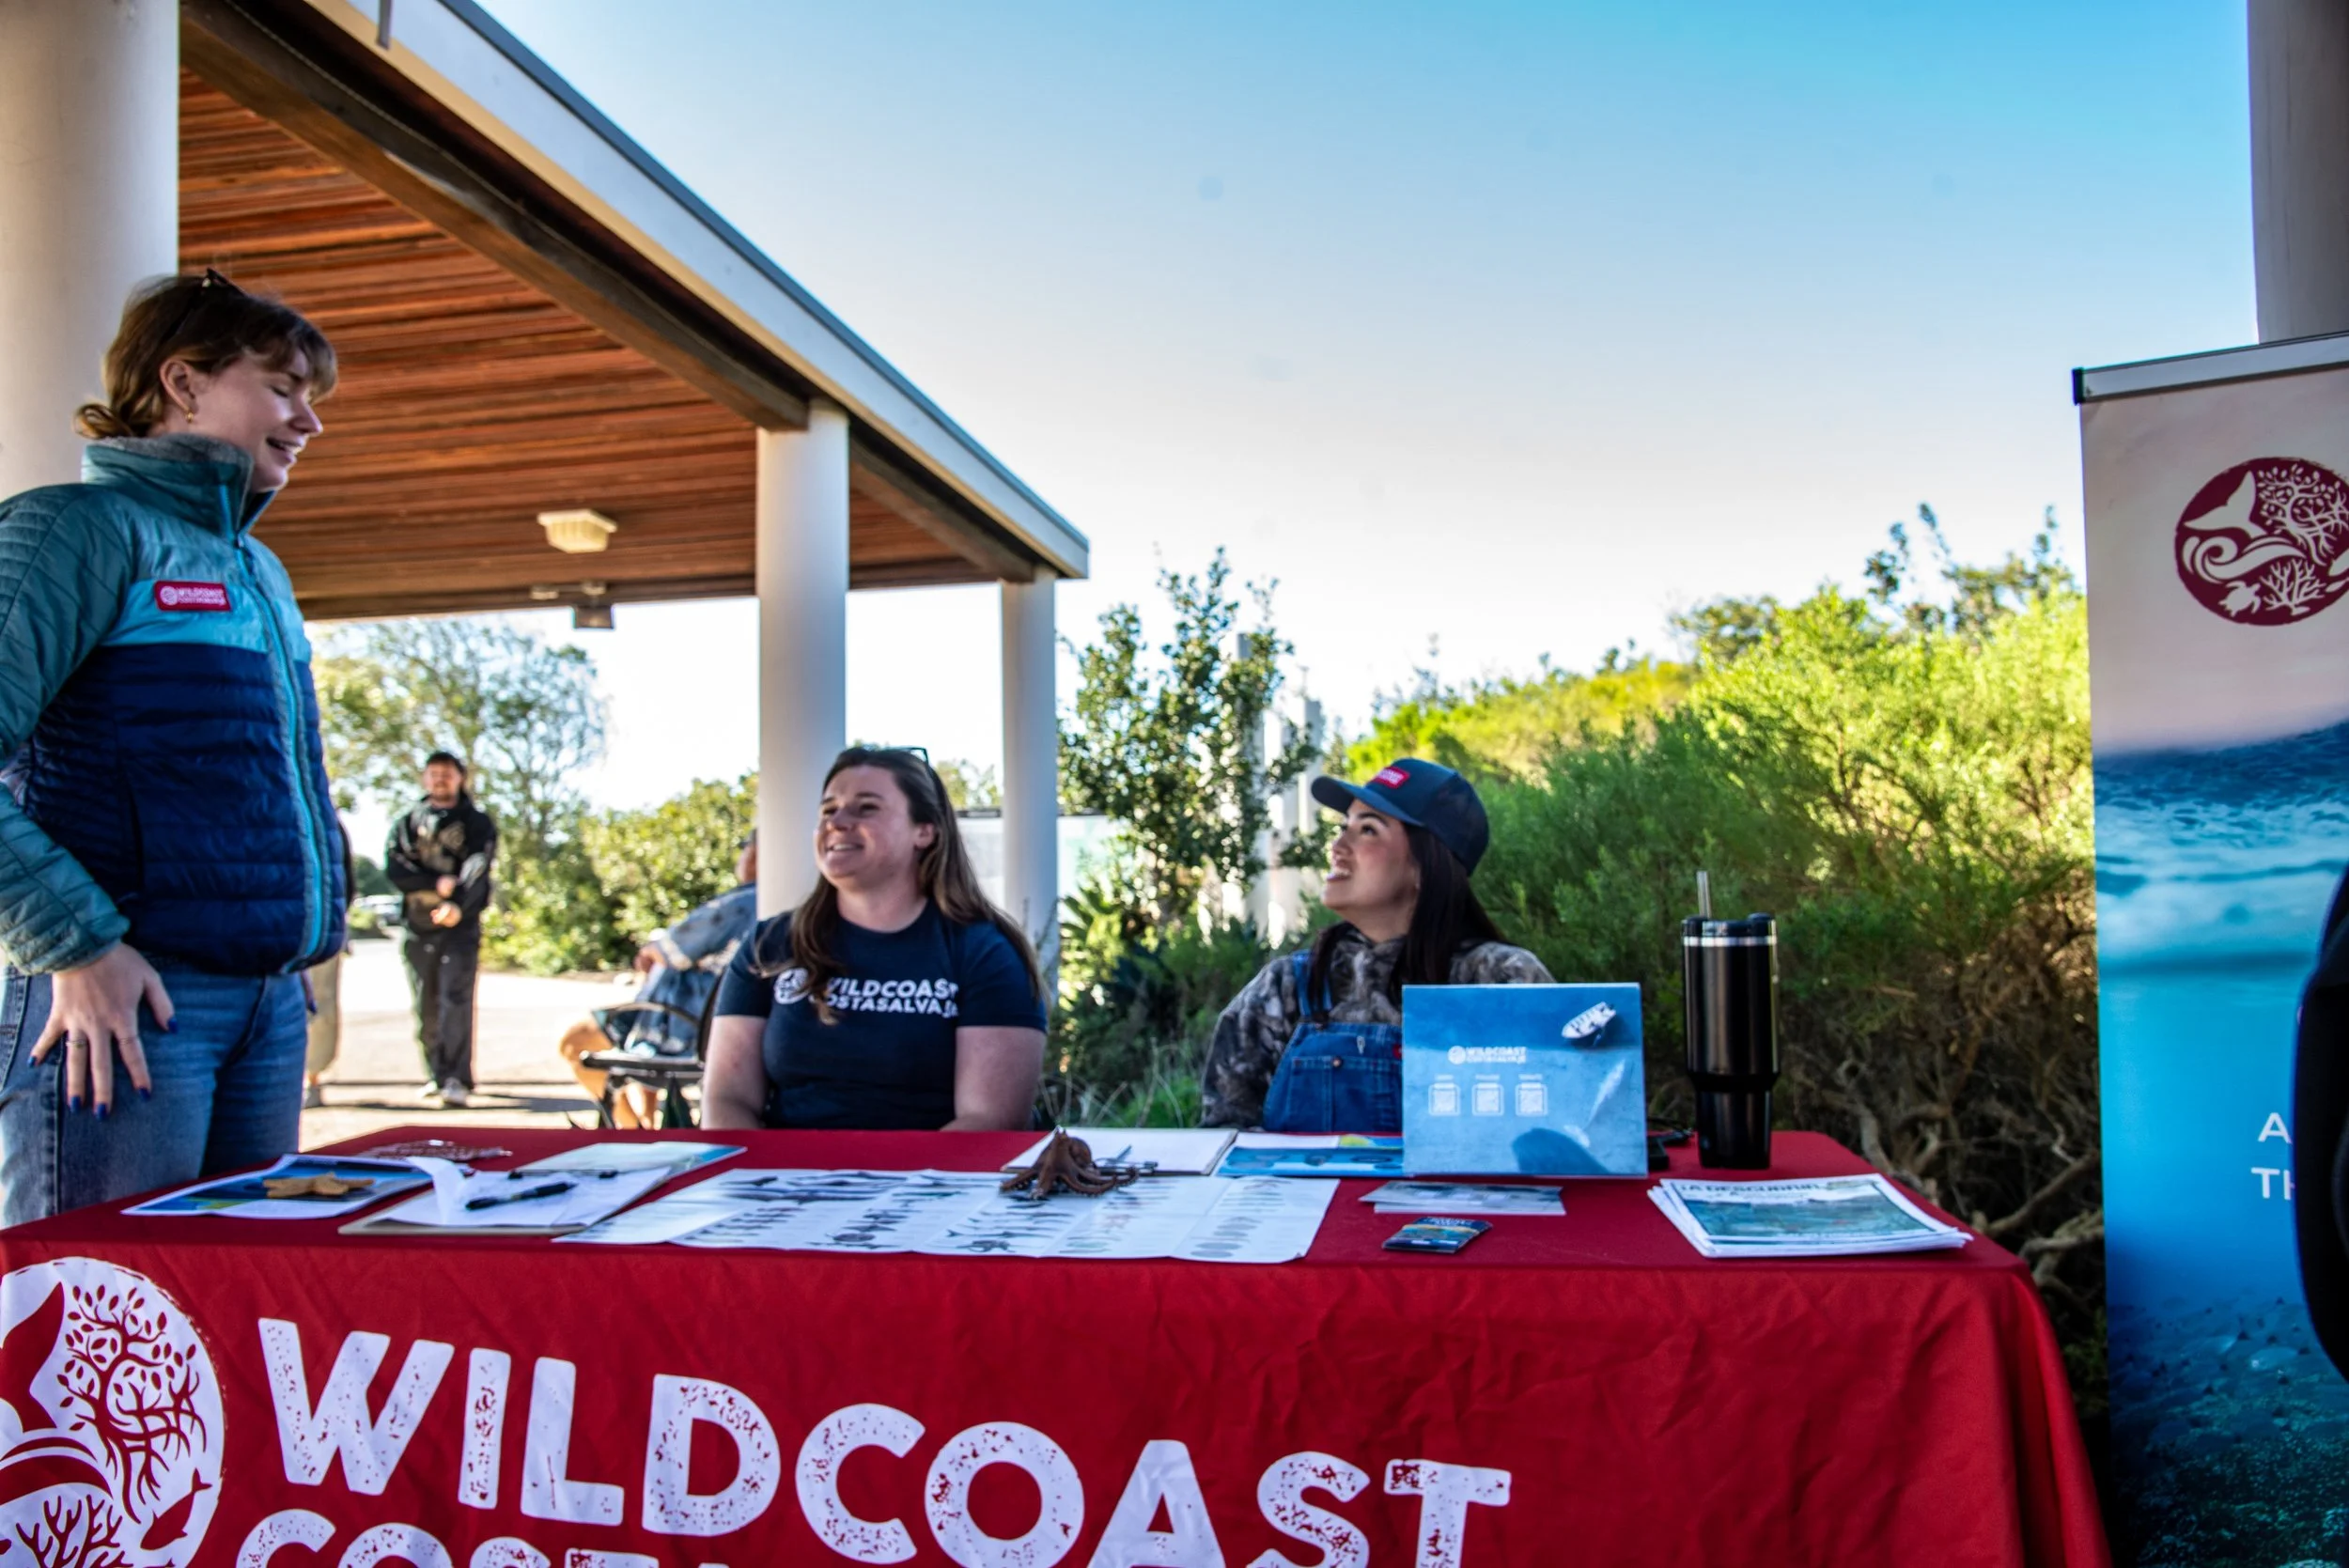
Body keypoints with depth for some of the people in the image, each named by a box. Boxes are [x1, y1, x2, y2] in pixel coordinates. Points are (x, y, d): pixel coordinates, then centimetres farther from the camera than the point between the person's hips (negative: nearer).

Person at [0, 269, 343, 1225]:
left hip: (270, 1001, 8)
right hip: (128, 998, -8)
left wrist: (317, 917, 13)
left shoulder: (261, 571, 19)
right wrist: (77, 944, -17)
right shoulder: (85, 525, -6)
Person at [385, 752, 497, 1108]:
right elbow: (395, 869, -2)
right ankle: (436, 1074, 19)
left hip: (460, 924, -3)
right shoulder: (408, 823, 13)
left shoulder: (478, 824, 4)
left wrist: (458, 905, -29)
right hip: (419, 924, 3)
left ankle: (457, 1079, -18)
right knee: (426, 1007, 7)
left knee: (456, 1000, -14)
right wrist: (437, 882, -17)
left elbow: (478, 873, -11)